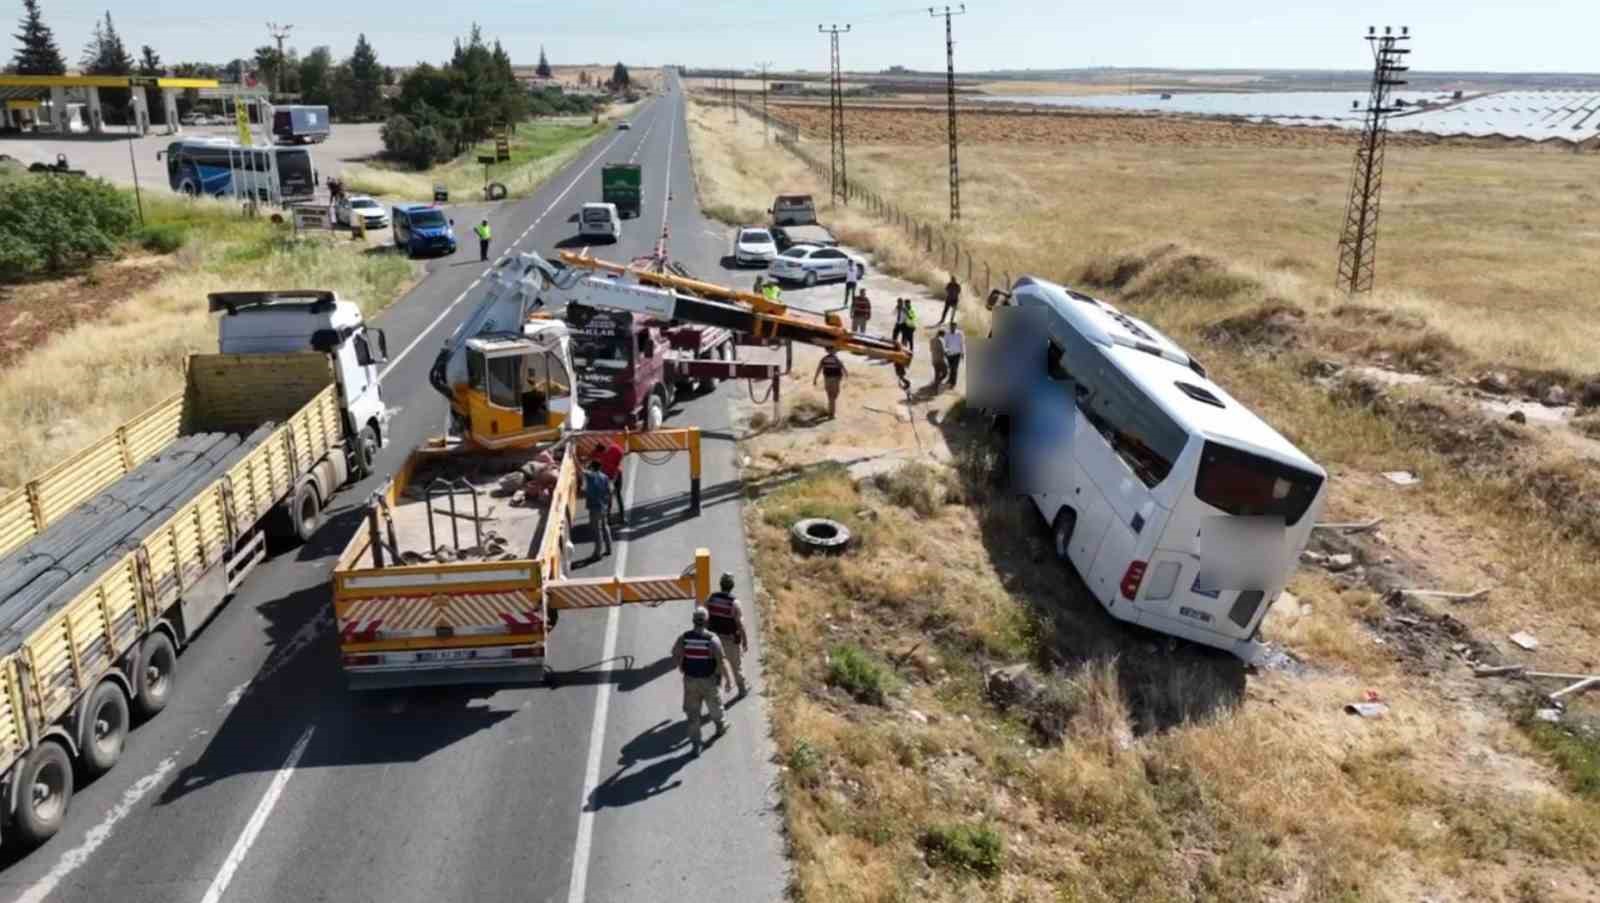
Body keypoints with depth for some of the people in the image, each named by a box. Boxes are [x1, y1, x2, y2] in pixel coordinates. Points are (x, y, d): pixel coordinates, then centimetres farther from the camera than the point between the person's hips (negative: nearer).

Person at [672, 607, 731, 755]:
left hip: (690, 680, 1)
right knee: (715, 706, 25)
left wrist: (682, 670, 16)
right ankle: (720, 727, 50)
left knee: (693, 712, 12)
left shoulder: (683, 637, -14)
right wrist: (727, 678, -5)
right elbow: (721, 662, -20)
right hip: (708, 681, -1)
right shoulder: (712, 639, -22)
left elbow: (676, 658, -5)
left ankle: (696, 744, 13)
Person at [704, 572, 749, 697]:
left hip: (715, 638, 3)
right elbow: (741, 626, -18)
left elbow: (706, 619, -2)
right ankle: (742, 689, 36)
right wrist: (745, 642, -6)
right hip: (731, 639, -3)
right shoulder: (734, 603, -23)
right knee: (736, 665, 18)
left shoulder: (710, 598, -11)